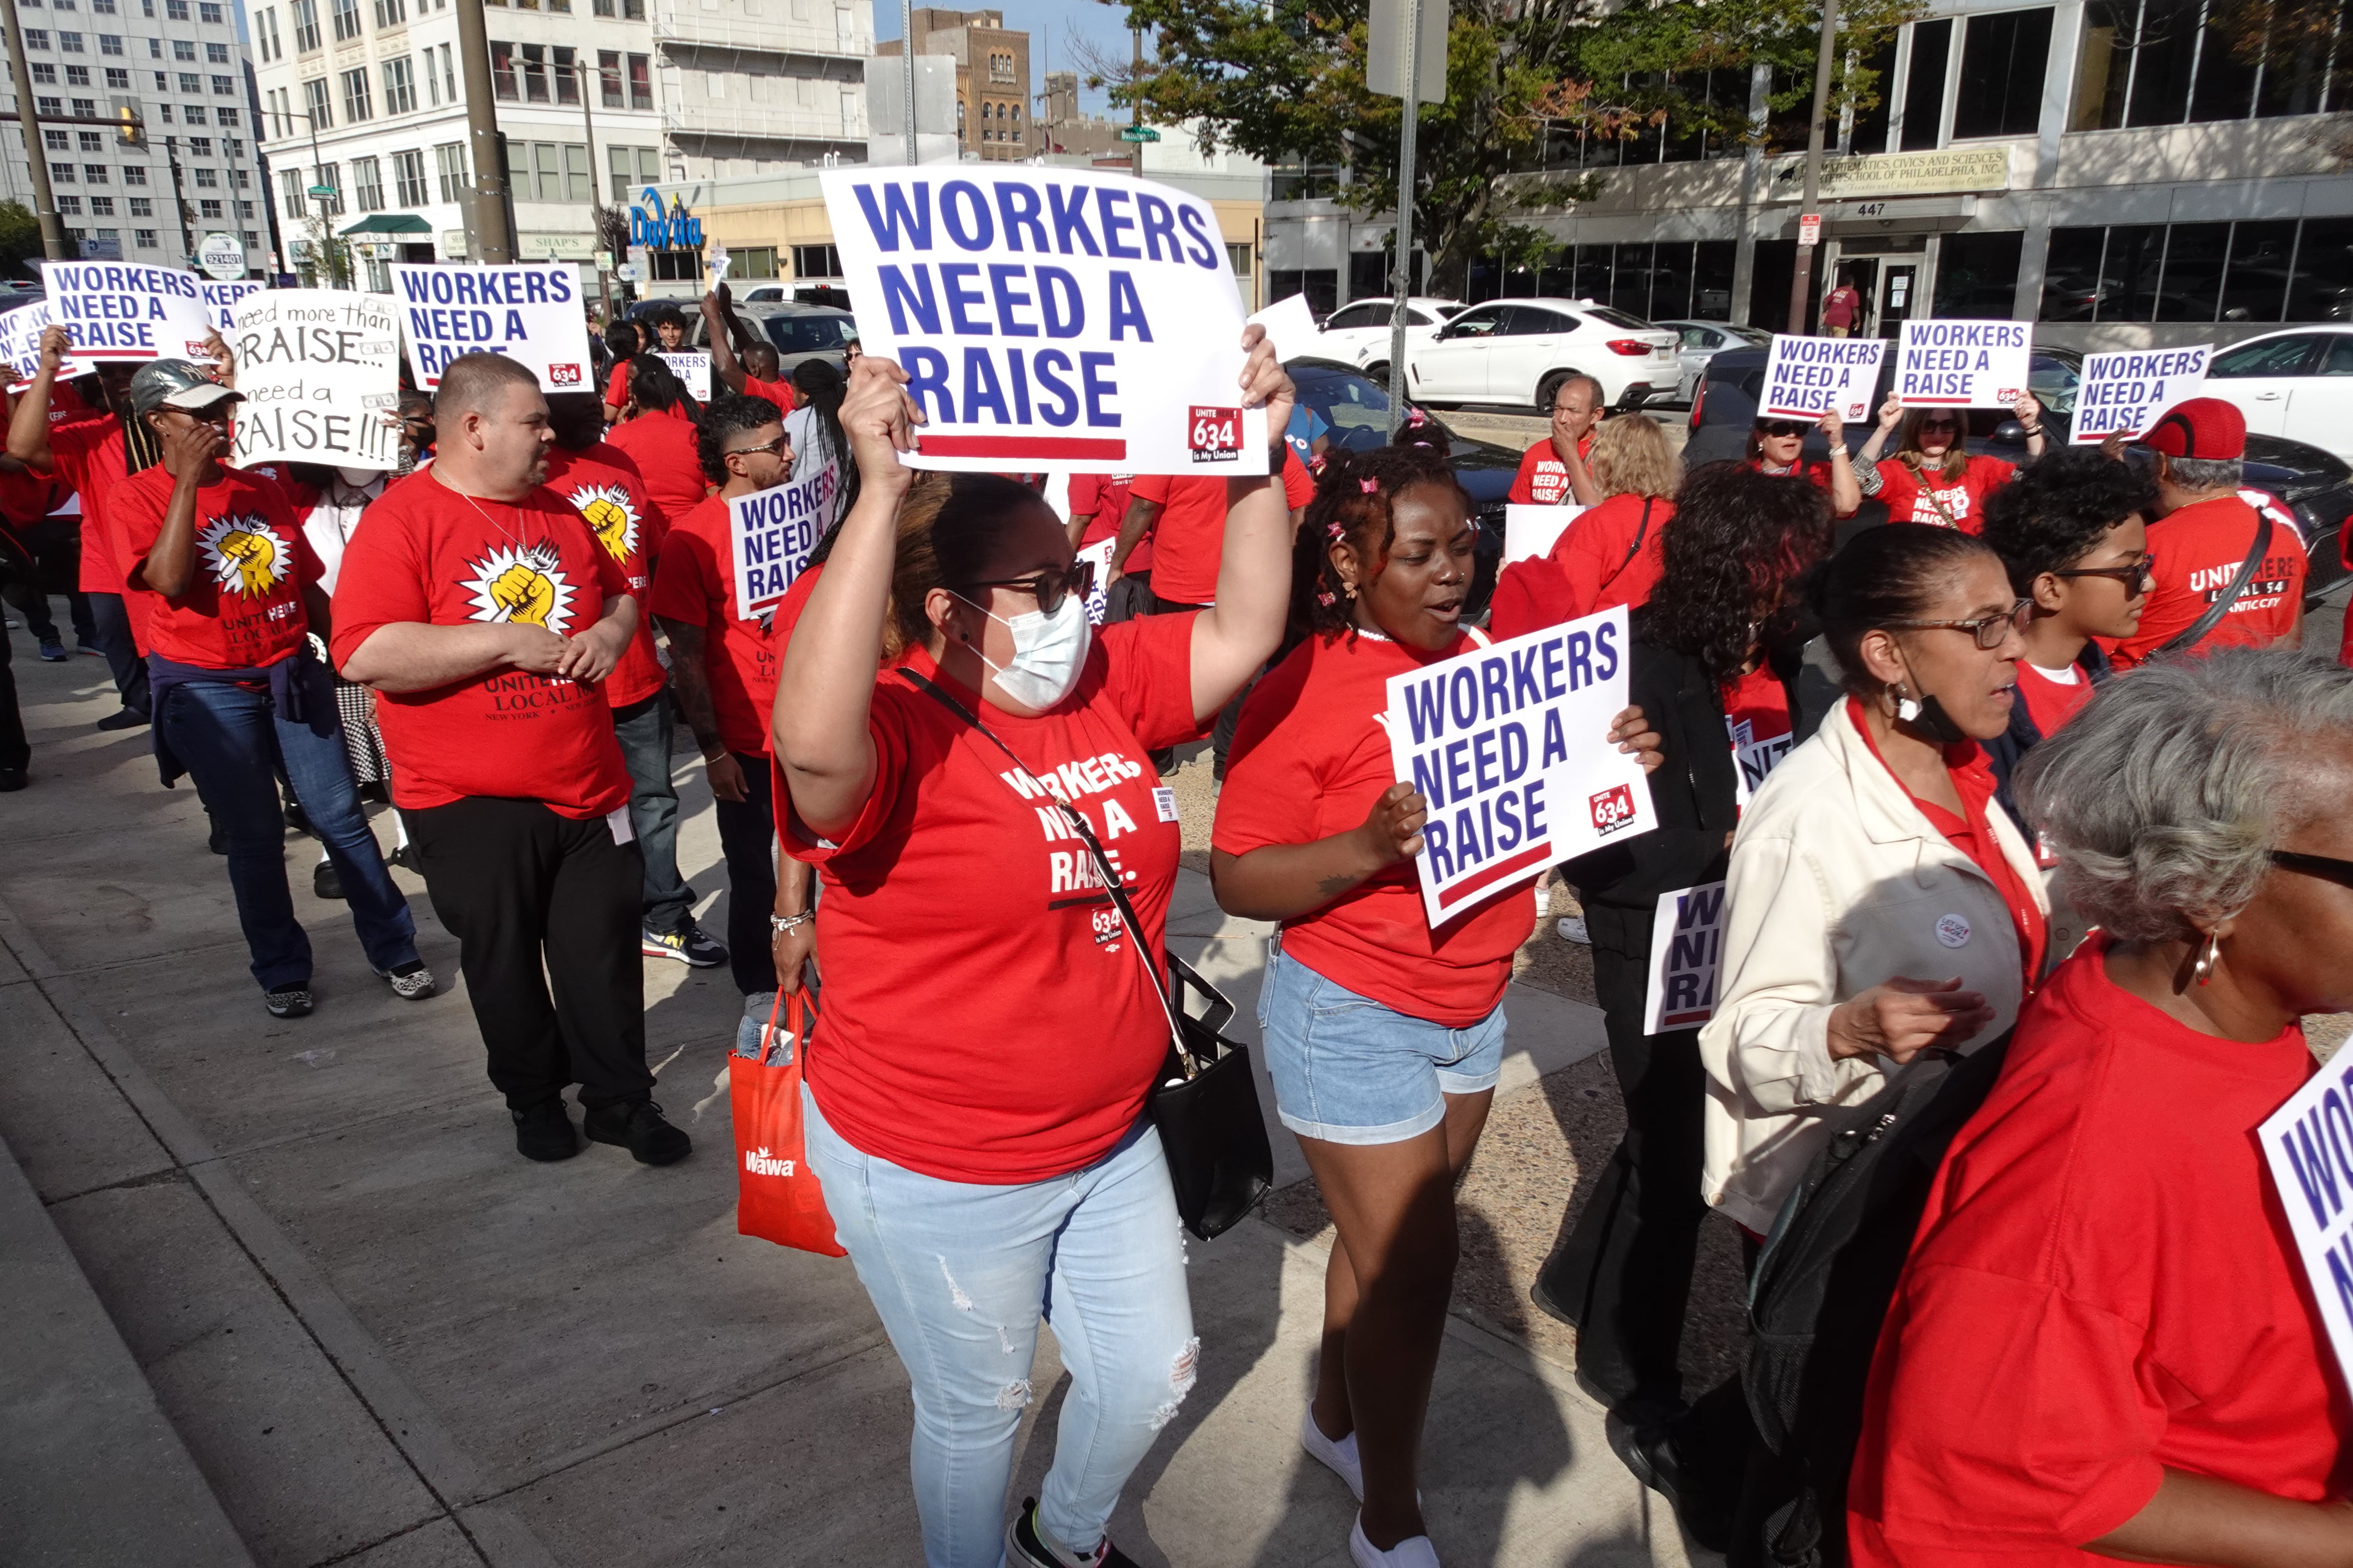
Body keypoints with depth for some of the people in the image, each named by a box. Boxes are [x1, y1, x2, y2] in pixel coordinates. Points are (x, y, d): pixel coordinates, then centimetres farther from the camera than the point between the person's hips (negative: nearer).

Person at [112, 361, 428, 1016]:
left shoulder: (261, 490, 9)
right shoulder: (135, 500, -4)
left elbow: (309, 587, 12)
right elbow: (169, 582, -22)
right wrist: (189, 480, -20)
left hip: (292, 671, 3)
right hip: (207, 689, -3)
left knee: (340, 815, 2)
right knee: (255, 835, 5)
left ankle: (395, 951, 11)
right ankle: (280, 969, 21)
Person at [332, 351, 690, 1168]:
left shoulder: (557, 512, 9)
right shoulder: (400, 520, -11)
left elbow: (618, 591, 23)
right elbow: (366, 654, -22)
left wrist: (612, 632, -2)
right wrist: (510, 642, -21)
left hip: (586, 787, 5)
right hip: (470, 802, -4)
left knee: (604, 949, 9)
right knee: (504, 961, 12)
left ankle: (622, 1099, 24)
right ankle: (534, 1098, 32)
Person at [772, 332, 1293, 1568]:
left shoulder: (1107, 686, -3)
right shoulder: (897, 735, -25)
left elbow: (1243, 632, -3)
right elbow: (813, 740, -47)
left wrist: (1258, 454, -14)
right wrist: (881, 492, -50)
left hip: (1109, 1141, 7)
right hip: (937, 1174, -7)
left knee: (1154, 1371, 25)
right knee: (979, 1410, 18)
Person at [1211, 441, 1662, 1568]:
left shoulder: (1485, 661, 1)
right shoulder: (1305, 690, -18)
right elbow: (1238, 881, -17)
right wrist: (1371, 847, -32)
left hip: (1473, 1008, 6)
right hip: (1354, 1018, -6)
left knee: (1391, 1240, 19)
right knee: (1412, 1266, 2)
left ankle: (1336, 1417, 44)